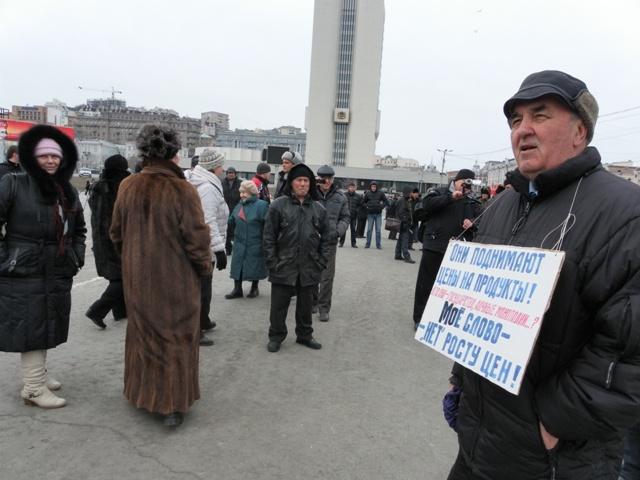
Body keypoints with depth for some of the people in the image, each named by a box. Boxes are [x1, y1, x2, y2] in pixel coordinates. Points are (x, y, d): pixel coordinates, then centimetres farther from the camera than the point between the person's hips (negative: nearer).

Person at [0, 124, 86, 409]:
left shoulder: (69, 192, 10)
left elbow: (79, 229, 21)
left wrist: (77, 257, 12)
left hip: (58, 275, 6)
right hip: (23, 274, -6)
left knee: (46, 328, 15)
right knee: (30, 329, 0)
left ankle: (37, 375, 33)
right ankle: (34, 388, 11)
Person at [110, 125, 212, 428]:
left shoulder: (128, 187, -4)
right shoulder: (183, 191, -19)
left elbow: (117, 234, 6)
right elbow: (197, 239, -16)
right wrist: (204, 269, 1)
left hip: (137, 278, 5)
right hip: (176, 280, -5)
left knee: (142, 334, 21)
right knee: (176, 339, 9)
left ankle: (140, 393, 38)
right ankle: (173, 405, 16)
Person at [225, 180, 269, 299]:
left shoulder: (261, 205, -13)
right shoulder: (239, 206, 9)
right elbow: (231, 222, 13)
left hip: (255, 244, -5)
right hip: (240, 243, 5)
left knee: (255, 266, 8)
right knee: (237, 266, 6)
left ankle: (254, 288, 26)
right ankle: (237, 289, 18)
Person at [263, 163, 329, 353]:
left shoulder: (318, 208, 6)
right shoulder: (279, 205, -4)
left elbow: (324, 237, 10)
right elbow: (269, 236, -4)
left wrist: (322, 261, 2)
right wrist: (272, 262, -9)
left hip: (309, 268, 3)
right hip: (283, 266, -2)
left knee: (306, 304, 16)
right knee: (279, 304, 8)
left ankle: (304, 335, 34)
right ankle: (276, 336, 26)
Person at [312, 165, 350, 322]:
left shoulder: (340, 197, 5)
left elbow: (345, 218, 10)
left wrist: (338, 231, -9)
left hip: (330, 242, 1)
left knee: (327, 276, 2)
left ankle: (324, 308, 14)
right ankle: (312, 302, 32)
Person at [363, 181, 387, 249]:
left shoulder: (380, 193, -1)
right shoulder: (367, 193, 0)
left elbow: (385, 201, 8)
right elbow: (364, 202, 11)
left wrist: (382, 206, -6)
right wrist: (366, 206, -5)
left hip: (378, 213, 0)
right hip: (370, 213, 0)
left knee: (378, 230, 3)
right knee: (369, 229, 3)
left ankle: (378, 244, 9)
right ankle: (368, 244, 11)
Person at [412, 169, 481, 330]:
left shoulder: (472, 201, 11)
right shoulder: (439, 192, 4)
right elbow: (427, 204, -14)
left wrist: (472, 223, -11)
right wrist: (450, 198, -20)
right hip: (434, 246, -2)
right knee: (426, 282, 3)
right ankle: (419, 318, 15)